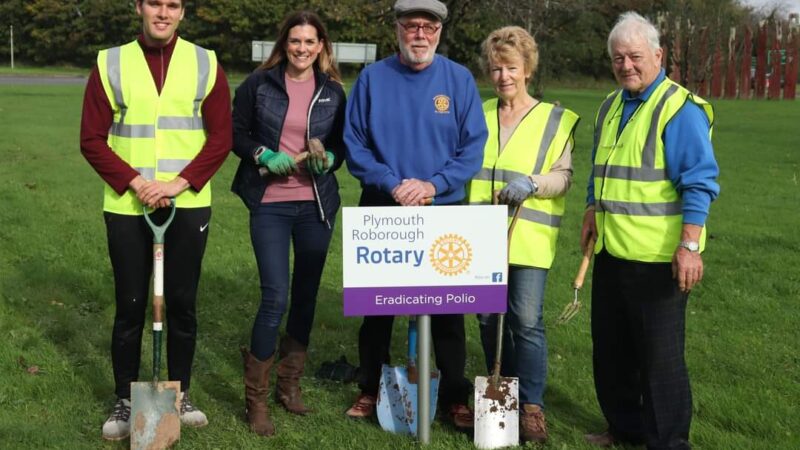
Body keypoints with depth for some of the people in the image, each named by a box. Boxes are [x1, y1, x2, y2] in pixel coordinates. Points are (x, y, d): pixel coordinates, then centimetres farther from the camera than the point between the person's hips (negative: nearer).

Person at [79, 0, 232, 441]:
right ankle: (124, 402, 18)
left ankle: (180, 394, 23)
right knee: (130, 307, 6)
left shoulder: (205, 63, 2)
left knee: (183, 303, 8)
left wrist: (180, 183, -12)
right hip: (126, 207, 0)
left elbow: (220, 136, 0)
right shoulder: (110, 63, 1)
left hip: (188, 206, 1)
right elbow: (92, 139, -1)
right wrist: (134, 182, -13)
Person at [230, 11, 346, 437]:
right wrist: (263, 156, -13)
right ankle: (256, 397, 2)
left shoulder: (333, 92, 5)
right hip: (270, 203, -3)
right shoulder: (259, 83, -1)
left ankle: (289, 383, 27)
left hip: (316, 203, 3)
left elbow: (342, 144, 13)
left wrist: (328, 159, -9)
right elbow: (236, 133, 4)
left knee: (306, 295, 9)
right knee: (275, 296, -11)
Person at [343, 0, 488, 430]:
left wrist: (432, 185, -16)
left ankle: (455, 396, 16)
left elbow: (473, 147, -3)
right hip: (381, 210, 1)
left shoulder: (459, 79, 0)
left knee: (446, 306, 4)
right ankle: (371, 389, 24)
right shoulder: (372, 78, 0)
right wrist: (393, 184, -15)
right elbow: (354, 144, -2)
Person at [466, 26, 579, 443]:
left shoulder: (554, 119, 3)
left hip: (528, 237, -4)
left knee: (527, 321, -8)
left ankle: (531, 405, 3)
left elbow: (563, 176, -1)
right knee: (488, 319, 8)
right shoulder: (479, 115, 13)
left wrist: (531, 182, -21)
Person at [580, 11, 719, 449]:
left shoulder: (680, 109, -12)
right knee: (610, 348, 17)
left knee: (660, 356, 1)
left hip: (657, 257, -8)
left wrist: (689, 245, -23)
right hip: (612, 251, 8)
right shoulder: (610, 107, 12)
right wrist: (592, 212, 14)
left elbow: (699, 183, -17)